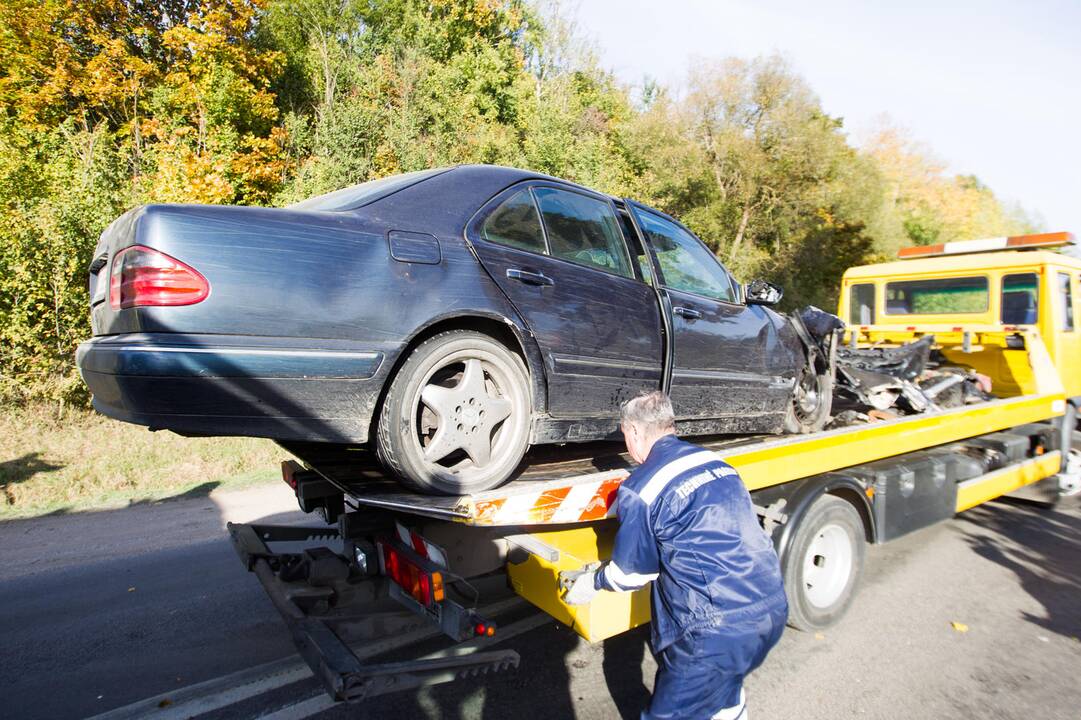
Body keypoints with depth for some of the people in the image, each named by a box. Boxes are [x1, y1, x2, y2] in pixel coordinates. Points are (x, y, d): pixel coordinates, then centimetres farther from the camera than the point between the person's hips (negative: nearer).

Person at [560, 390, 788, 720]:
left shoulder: (641, 489, -13)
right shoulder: (713, 460, 8)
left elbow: (631, 572, -1)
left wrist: (592, 582, 20)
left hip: (720, 630, -8)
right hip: (773, 609, 8)